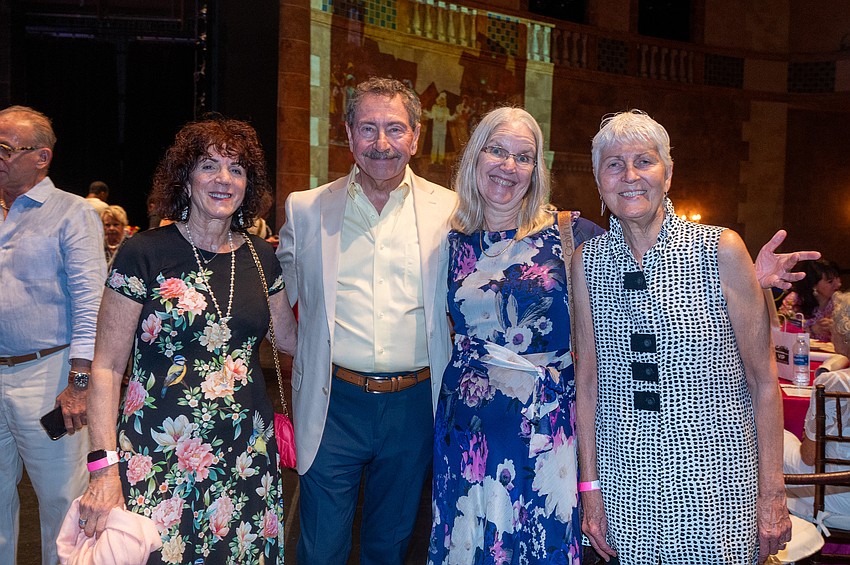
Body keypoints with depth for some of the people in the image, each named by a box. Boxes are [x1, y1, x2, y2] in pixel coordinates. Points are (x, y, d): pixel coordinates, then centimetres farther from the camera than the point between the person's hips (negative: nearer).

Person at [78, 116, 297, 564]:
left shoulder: (260, 258, 6)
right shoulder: (144, 254, -7)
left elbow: (290, 337, 20)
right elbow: (106, 367, -6)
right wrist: (104, 466, -12)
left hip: (246, 457, 4)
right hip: (160, 459, -4)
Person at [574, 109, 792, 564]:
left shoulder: (721, 251, -8)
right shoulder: (587, 262, 0)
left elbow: (762, 379, -4)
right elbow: (587, 380, 4)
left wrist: (772, 494, -5)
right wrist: (589, 488, 2)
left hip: (716, 479, -2)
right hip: (623, 481, 2)